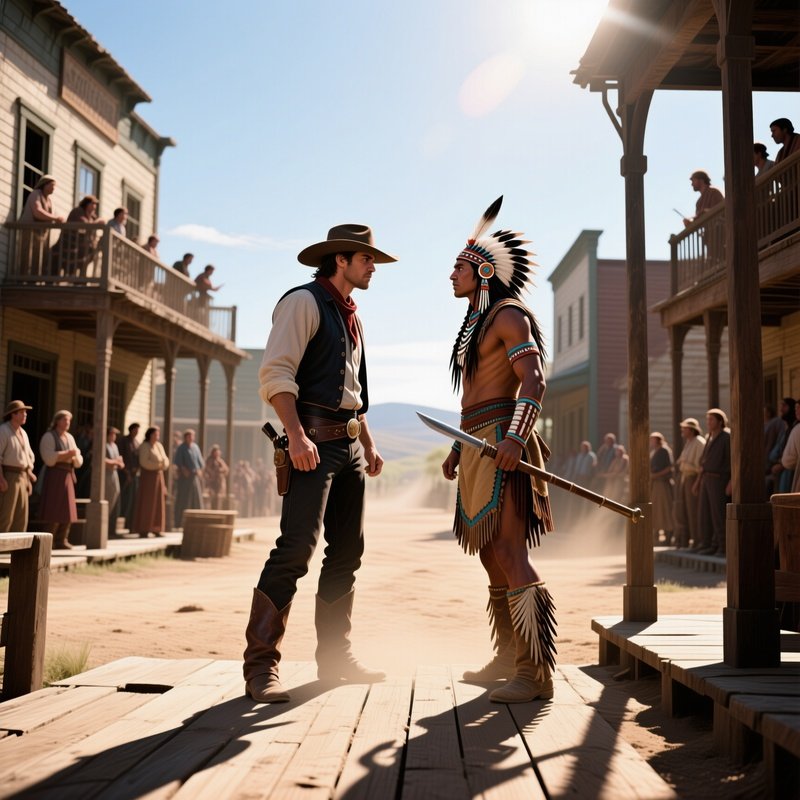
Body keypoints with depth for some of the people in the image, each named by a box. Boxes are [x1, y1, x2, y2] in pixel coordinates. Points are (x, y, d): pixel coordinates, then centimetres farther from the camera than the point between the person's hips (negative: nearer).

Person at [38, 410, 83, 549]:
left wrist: (75, 456, -6)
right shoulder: (49, 436, -4)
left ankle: (61, 541, 10)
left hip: (68, 475, 7)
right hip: (55, 475, -7)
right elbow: (49, 458, -16)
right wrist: (67, 454, -15)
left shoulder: (70, 437, 17)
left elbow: (79, 461, 15)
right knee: (54, 510, -9)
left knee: (67, 509, 5)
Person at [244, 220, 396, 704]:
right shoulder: (304, 302, -5)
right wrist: (296, 435, -25)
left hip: (350, 445, 9)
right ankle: (261, 665, -10)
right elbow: (276, 373, -16)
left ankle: (335, 656, 19)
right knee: (296, 549, -15)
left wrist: (369, 446, 21)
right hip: (315, 441, -9)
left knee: (348, 551, 10)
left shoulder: (352, 318, 22)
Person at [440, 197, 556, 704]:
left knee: (508, 553, -16)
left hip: (501, 443, -10)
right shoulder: (476, 323, 22)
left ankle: (537, 674, -14)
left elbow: (533, 382, -19)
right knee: (490, 555, 12)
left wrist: (515, 437, -32)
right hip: (478, 444, 10)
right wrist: (459, 448, 26)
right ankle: (508, 661, 22)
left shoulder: (509, 317, -6)